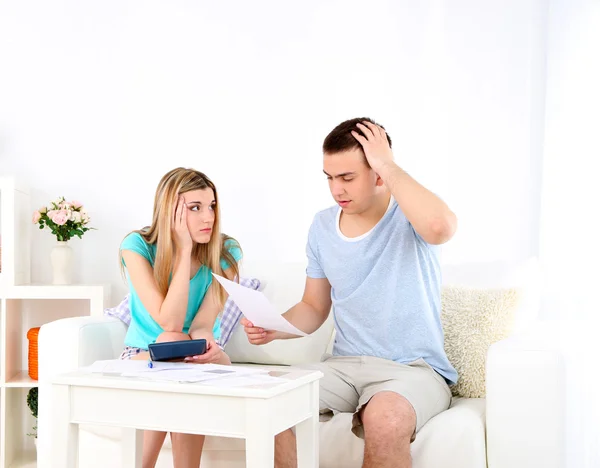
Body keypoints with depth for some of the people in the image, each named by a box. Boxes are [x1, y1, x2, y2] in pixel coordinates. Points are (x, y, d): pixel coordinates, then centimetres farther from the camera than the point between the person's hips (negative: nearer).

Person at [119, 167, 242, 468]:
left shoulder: (225, 252, -11)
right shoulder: (137, 246, -16)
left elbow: (202, 325, -19)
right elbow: (169, 323, -26)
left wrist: (205, 340, -43)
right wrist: (185, 251, -27)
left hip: (196, 359, 2)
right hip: (142, 355, -1)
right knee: (171, 344, -34)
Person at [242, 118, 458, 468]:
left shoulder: (411, 214, -8)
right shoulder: (323, 226, 7)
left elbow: (441, 227, -35)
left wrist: (388, 164, -23)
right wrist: (273, 328, -5)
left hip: (414, 368, -5)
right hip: (345, 364, 5)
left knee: (384, 418, -37)